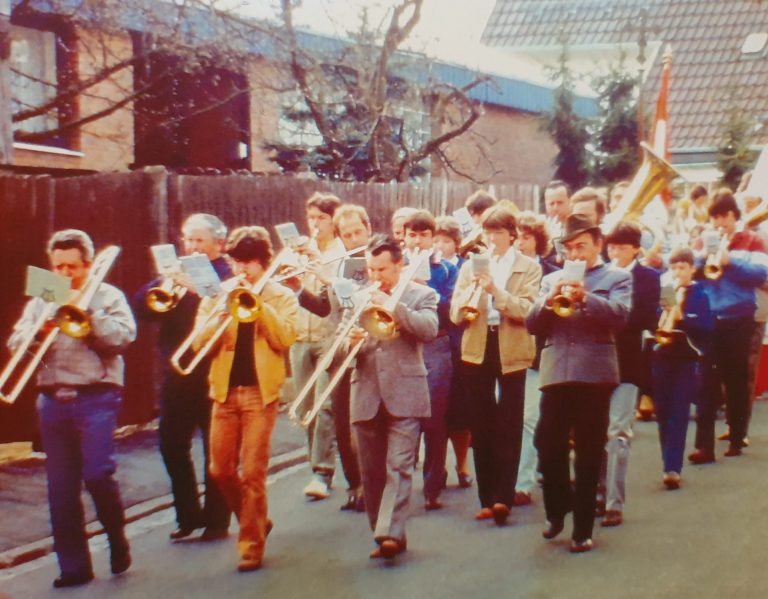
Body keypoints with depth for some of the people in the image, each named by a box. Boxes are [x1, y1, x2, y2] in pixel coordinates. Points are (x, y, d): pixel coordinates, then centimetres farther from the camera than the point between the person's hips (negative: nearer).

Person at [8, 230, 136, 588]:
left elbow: (122, 338, -9)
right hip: (53, 400, 4)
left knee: (97, 474, -15)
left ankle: (117, 539, 13)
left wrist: (86, 310, -13)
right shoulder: (40, 301, 16)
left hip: (95, 398, -4)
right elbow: (15, 343, 7)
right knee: (61, 488, 5)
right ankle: (73, 567, 13)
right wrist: (39, 330, -12)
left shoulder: (108, 296, 6)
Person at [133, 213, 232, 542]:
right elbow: (141, 305, 4)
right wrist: (164, 282, -12)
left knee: (216, 450, 3)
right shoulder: (177, 272, 13)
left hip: (212, 375, -6)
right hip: (176, 374, 6)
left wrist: (196, 288, -28)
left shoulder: (228, 275, -3)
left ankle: (216, 519, 14)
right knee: (171, 443, 10)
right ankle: (189, 515, 23)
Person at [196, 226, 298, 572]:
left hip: (261, 391, -3)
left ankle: (252, 545, 6)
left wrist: (257, 301, -14)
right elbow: (200, 343, -1)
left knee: (253, 472, -4)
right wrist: (224, 306, -13)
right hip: (225, 391, 3)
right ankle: (257, 522, 27)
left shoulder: (282, 297, 7)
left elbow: (285, 338, -11)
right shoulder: (218, 294, 11)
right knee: (221, 470, 4)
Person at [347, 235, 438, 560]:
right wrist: (350, 341, -14)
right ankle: (380, 534, 16)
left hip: (404, 395, -4)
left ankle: (391, 533, -16)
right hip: (366, 396, 4)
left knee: (398, 467, -12)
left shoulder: (421, 295, 5)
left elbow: (429, 329, -13)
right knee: (371, 472, 7)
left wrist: (393, 305, -20)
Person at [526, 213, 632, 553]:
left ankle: (582, 529, 10)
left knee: (588, 454, 2)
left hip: (594, 373, -3)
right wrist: (549, 300, -10)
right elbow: (533, 325, 9)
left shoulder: (616, 278, 7)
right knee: (548, 448, 1)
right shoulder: (552, 279, 18)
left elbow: (619, 316, -10)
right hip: (555, 373, 3)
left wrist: (585, 297, -22)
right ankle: (557, 511, 24)